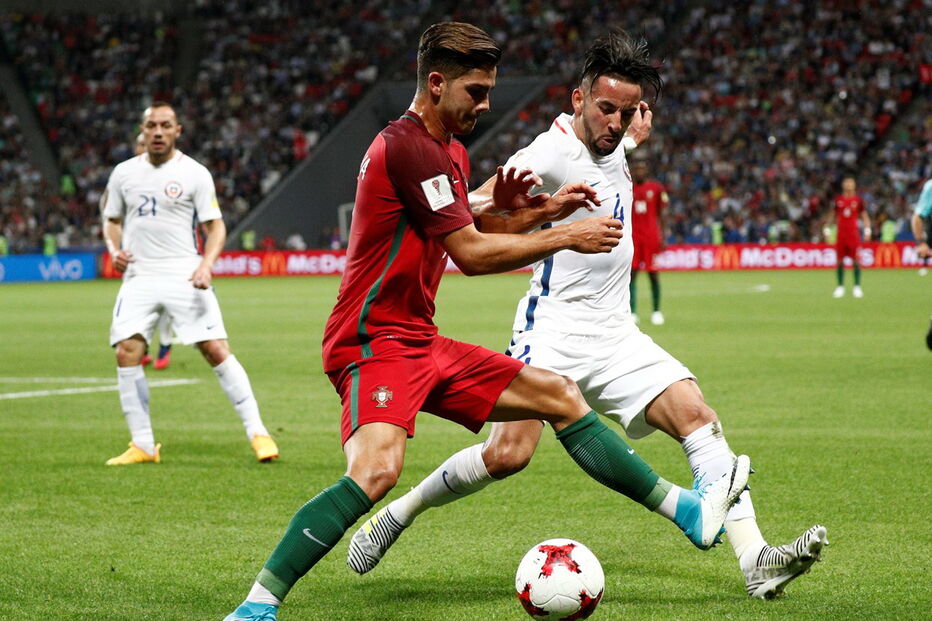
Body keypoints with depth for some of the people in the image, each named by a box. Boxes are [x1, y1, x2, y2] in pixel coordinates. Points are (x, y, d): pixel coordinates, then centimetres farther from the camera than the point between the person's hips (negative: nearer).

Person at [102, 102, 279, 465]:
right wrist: (114, 250, 1)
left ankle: (257, 433, -4)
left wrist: (206, 265, -16)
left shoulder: (195, 174, 1)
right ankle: (143, 445, 0)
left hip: (184, 277, -3)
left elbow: (215, 226, 1)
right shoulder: (124, 173, 11)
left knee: (217, 351, -11)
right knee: (126, 352, -10)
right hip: (138, 277, 3)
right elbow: (112, 220, 22)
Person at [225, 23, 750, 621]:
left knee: (558, 395, 11)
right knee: (377, 467, -33)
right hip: (375, 342, -10)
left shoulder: (451, 152, 16)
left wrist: (529, 209, 9)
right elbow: (471, 255, -18)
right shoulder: (407, 146, -17)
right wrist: (567, 236, -10)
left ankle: (688, 510, 18)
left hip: (422, 343, 10)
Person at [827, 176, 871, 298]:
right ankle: (840, 287, 8)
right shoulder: (838, 199, 8)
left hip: (853, 233, -1)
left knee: (856, 260, -6)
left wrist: (867, 231, -1)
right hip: (840, 232, 1)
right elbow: (832, 216, 16)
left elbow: (864, 216, 8)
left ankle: (857, 286, 0)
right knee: (840, 260, 0)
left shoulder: (858, 200, 5)